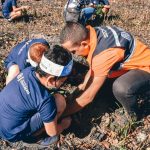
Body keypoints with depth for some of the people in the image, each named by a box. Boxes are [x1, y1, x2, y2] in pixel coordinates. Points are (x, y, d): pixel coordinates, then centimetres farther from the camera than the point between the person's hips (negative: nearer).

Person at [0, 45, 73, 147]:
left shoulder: (28, 71, -10)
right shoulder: (45, 100, -30)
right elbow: (52, 132, -13)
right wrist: (64, 125, 7)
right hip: (10, 134, -7)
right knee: (59, 101, -17)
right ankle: (32, 137, 0)